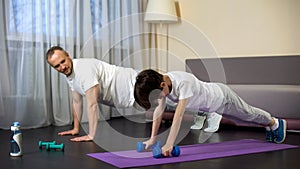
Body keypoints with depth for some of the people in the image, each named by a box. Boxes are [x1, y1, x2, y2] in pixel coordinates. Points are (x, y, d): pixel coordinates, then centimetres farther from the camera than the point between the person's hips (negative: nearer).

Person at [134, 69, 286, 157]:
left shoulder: (183, 83, -46)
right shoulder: (161, 82, -22)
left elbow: (179, 115, -52)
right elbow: (159, 109, -17)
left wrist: (169, 144, -56)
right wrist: (152, 138, -18)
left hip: (222, 98, -7)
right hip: (212, 103, 7)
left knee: (249, 114, 21)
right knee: (246, 117, 31)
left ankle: (275, 123, 52)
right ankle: (268, 125, 60)